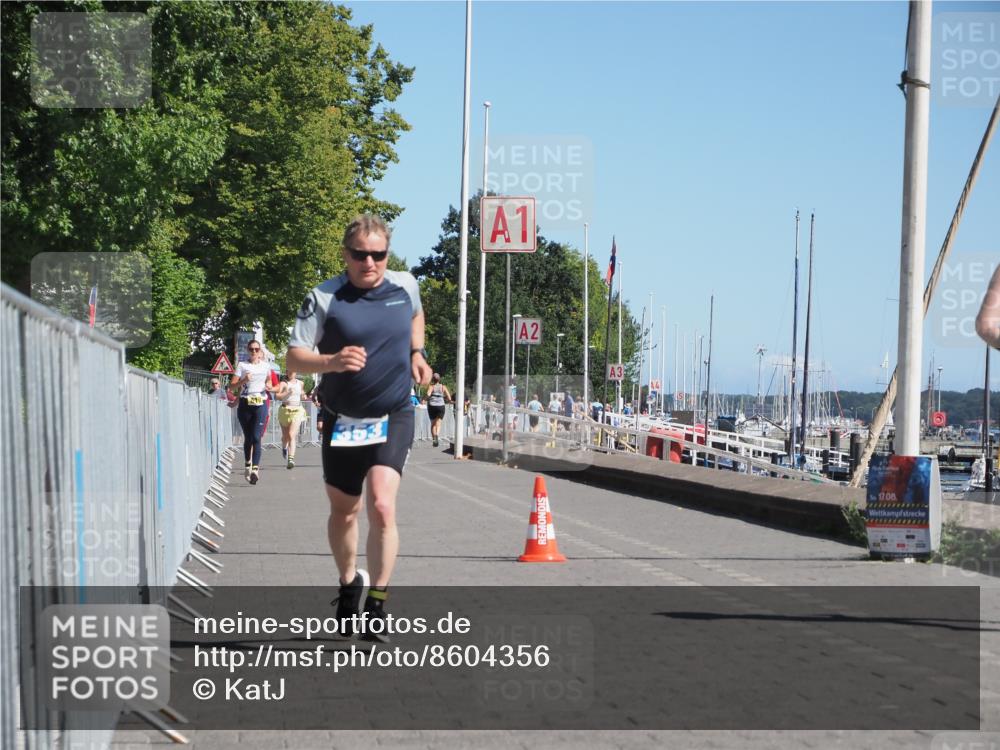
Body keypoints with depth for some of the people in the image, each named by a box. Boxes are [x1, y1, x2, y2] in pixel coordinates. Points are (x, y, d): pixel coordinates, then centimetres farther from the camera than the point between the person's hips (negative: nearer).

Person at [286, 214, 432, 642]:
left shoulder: (405, 286, 0)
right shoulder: (323, 298, -9)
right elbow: (294, 357, -13)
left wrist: (416, 354, 10)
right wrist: (332, 361, -32)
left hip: (393, 418, 0)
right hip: (341, 421, 1)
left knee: (381, 507, -18)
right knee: (343, 511, 15)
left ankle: (377, 606, -10)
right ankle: (349, 585, 41)